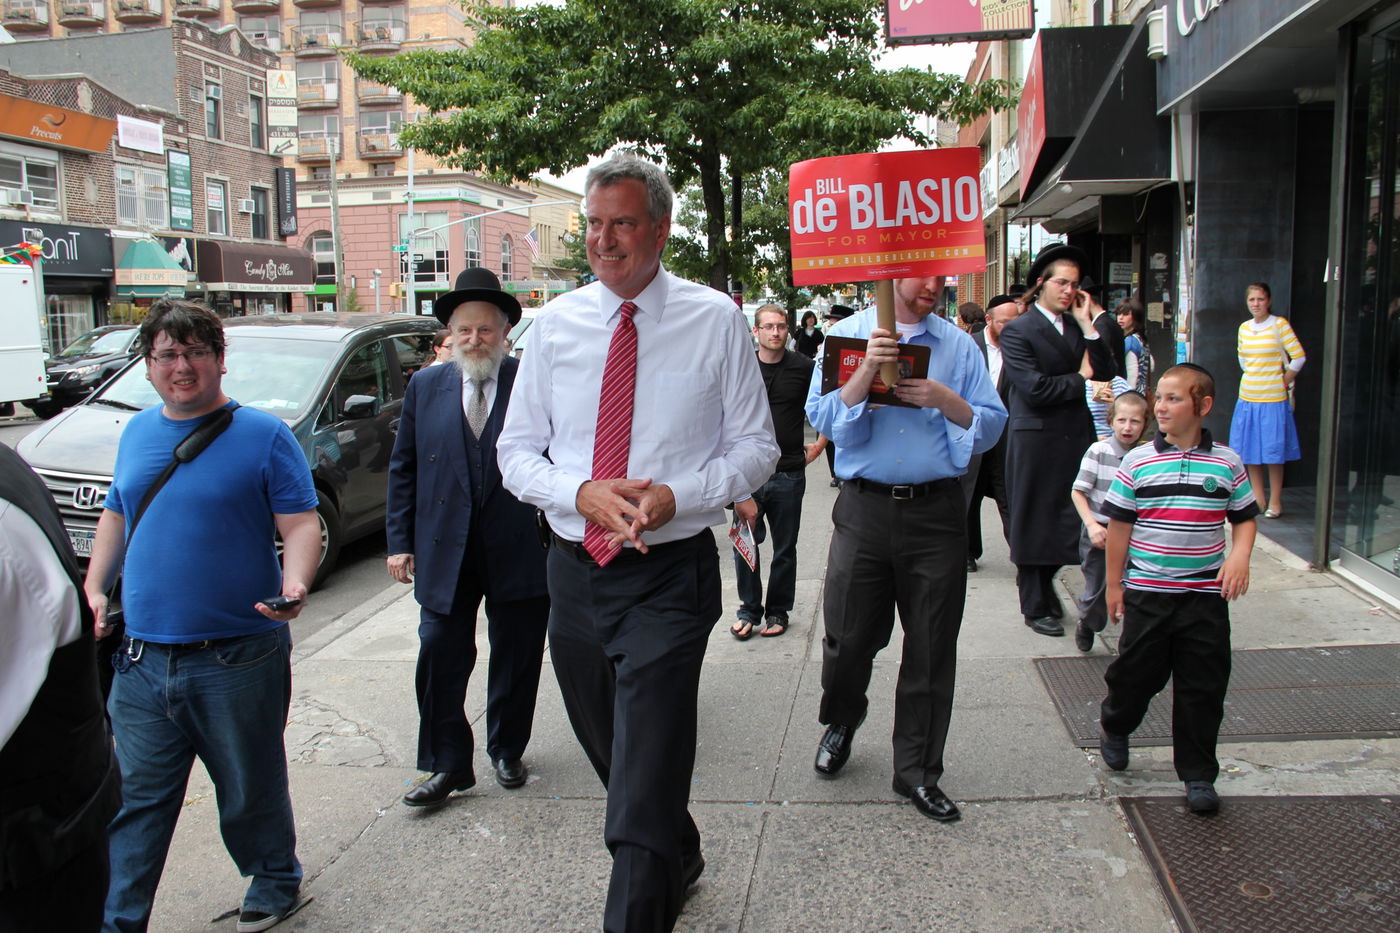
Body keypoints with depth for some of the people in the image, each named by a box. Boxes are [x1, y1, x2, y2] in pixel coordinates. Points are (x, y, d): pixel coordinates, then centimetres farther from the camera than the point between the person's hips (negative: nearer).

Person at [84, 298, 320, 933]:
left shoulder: (263, 435, -5)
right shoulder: (137, 432, 11)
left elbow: (302, 525, -8)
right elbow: (116, 514, 23)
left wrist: (295, 582, -27)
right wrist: (94, 587, 11)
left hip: (238, 660, -4)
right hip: (141, 659, 4)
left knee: (251, 792, 12)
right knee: (134, 801, 9)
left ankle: (275, 879, 36)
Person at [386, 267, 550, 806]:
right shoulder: (425, 389, 6)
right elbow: (403, 470, 9)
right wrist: (400, 542, 4)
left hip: (520, 553, -2)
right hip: (445, 553, 2)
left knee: (516, 659, 12)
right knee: (440, 658, 2)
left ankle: (506, 752, 32)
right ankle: (447, 765, 17)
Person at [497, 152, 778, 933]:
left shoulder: (714, 320, -4)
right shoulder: (558, 323, 3)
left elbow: (756, 448, 0)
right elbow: (516, 452, 6)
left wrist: (676, 496, -18)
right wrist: (582, 492, -15)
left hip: (670, 576, -4)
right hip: (575, 570, 5)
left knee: (646, 781, -9)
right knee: (611, 754, 21)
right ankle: (681, 861, 47)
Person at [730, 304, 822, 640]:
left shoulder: (803, 367, 0)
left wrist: (819, 445, 9)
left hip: (789, 473, 0)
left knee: (785, 547, 10)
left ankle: (777, 611, 24)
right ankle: (749, 609, 18)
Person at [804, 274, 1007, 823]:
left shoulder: (959, 346, 9)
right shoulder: (849, 335, 5)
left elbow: (991, 427, 6)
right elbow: (822, 418, -4)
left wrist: (946, 401, -11)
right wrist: (867, 371, -18)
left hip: (937, 514, 1)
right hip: (864, 508, -1)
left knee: (931, 649, 6)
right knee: (847, 637, 5)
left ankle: (917, 771, 21)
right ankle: (841, 722, 37)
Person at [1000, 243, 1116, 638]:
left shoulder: (1077, 326, 12)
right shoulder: (1017, 331, -8)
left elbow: (1105, 372, 0)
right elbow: (1035, 388, -17)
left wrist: (1087, 325, -5)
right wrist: (1079, 379, -4)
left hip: (1075, 437, 6)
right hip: (1037, 439, -6)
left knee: (1068, 520, 10)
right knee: (1035, 523, 5)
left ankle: (1039, 581, 34)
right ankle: (1035, 606, 17)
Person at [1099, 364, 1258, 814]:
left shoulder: (1227, 463, 1)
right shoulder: (1138, 461, -3)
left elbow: (1244, 518, 9)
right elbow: (1119, 525, 2)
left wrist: (1239, 557, -11)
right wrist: (1114, 584, 3)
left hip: (1206, 595, 1)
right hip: (1147, 592, -1)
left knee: (1202, 687, 6)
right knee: (1136, 673, 10)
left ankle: (1198, 774, 19)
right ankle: (1115, 727, 41)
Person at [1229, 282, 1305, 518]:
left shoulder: (1279, 325, -7)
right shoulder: (1244, 328, 8)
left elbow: (1299, 358, -7)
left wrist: (1282, 383, -2)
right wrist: (1254, 379, 12)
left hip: (1273, 400, -5)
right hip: (1247, 398, 5)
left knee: (1273, 454, 1)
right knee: (1250, 454, 9)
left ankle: (1275, 502, 10)